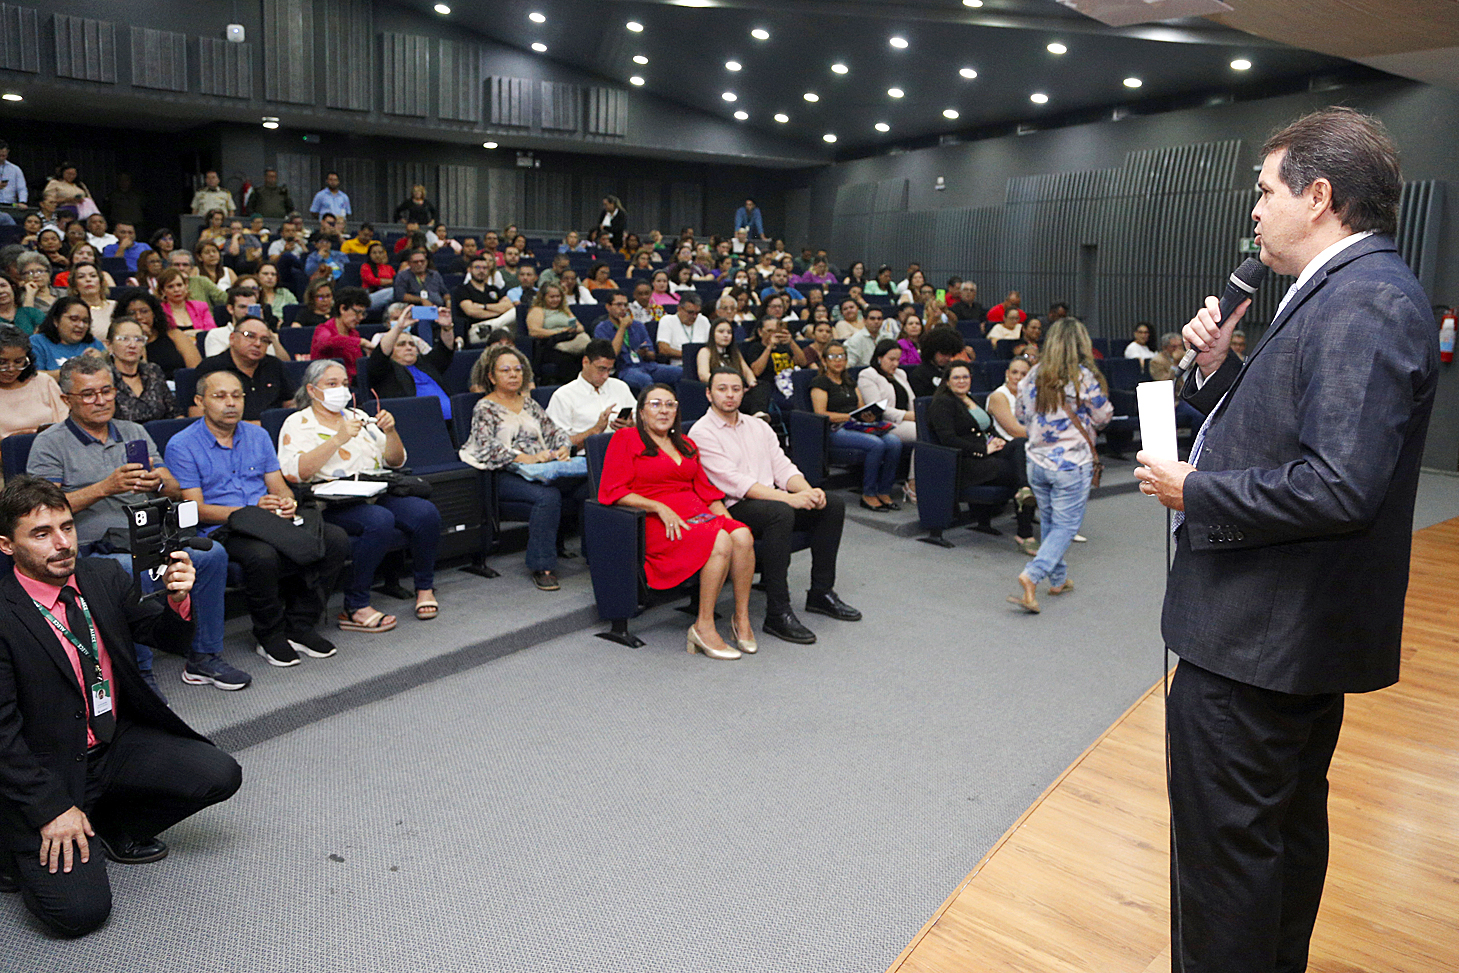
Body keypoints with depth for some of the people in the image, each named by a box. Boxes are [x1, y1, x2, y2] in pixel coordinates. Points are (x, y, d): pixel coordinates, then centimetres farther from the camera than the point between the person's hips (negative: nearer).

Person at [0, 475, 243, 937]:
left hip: (118, 741, 6)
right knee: (79, 911, -17)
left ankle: (112, 824, 13)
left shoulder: (103, 577, -3)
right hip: (44, 768, -6)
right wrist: (51, 808, -18)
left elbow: (168, 635, 6)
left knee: (221, 775, -11)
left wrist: (178, 599, -18)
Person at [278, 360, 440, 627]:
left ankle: (425, 587, -2)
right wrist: (337, 439, -18)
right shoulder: (298, 423, 5)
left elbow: (395, 461, 19)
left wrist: (390, 432, 0)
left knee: (426, 512, -22)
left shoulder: (359, 417, 23)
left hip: (376, 496, 6)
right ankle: (354, 607, -26)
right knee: (379, 520, -36)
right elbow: (294, 473, -13)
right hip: (330, 505, -5)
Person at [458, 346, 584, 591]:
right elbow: (488, 449, -9)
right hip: (506, 477, -5)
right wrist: (529, 459, -19)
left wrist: (563, 448, -3)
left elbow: (553, 431, 21)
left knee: (586, 486, -24)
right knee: (548, 496, -36)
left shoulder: (528, 402, 24)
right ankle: (541, 566, -29)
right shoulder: (484, 408, 5)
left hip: (542, 469, 5)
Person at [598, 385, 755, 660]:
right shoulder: (626, 439, 5)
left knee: (742, 536, -26)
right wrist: (660, 507, -15)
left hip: (696, 514, 6)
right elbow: (612, 491, -5)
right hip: (654, 523, -6)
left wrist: (726, 518, 3)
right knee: (721, 542, -32)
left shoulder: (686, 445, 25)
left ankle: (742, 618, -15)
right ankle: (704, 627, -23)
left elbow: (705, 490, 22)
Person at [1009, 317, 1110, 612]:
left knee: (1048, 521, 18)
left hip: (1037, 461, 5)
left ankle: (1058, 579, 30)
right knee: (1066, 526, 1)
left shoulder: (1033, 375, -1)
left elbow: (1021, 415, 11)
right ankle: (1031, 576, -17)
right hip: (1071, 464, -5)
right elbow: (1104, 416, -2)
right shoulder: (1084, 378, -14)